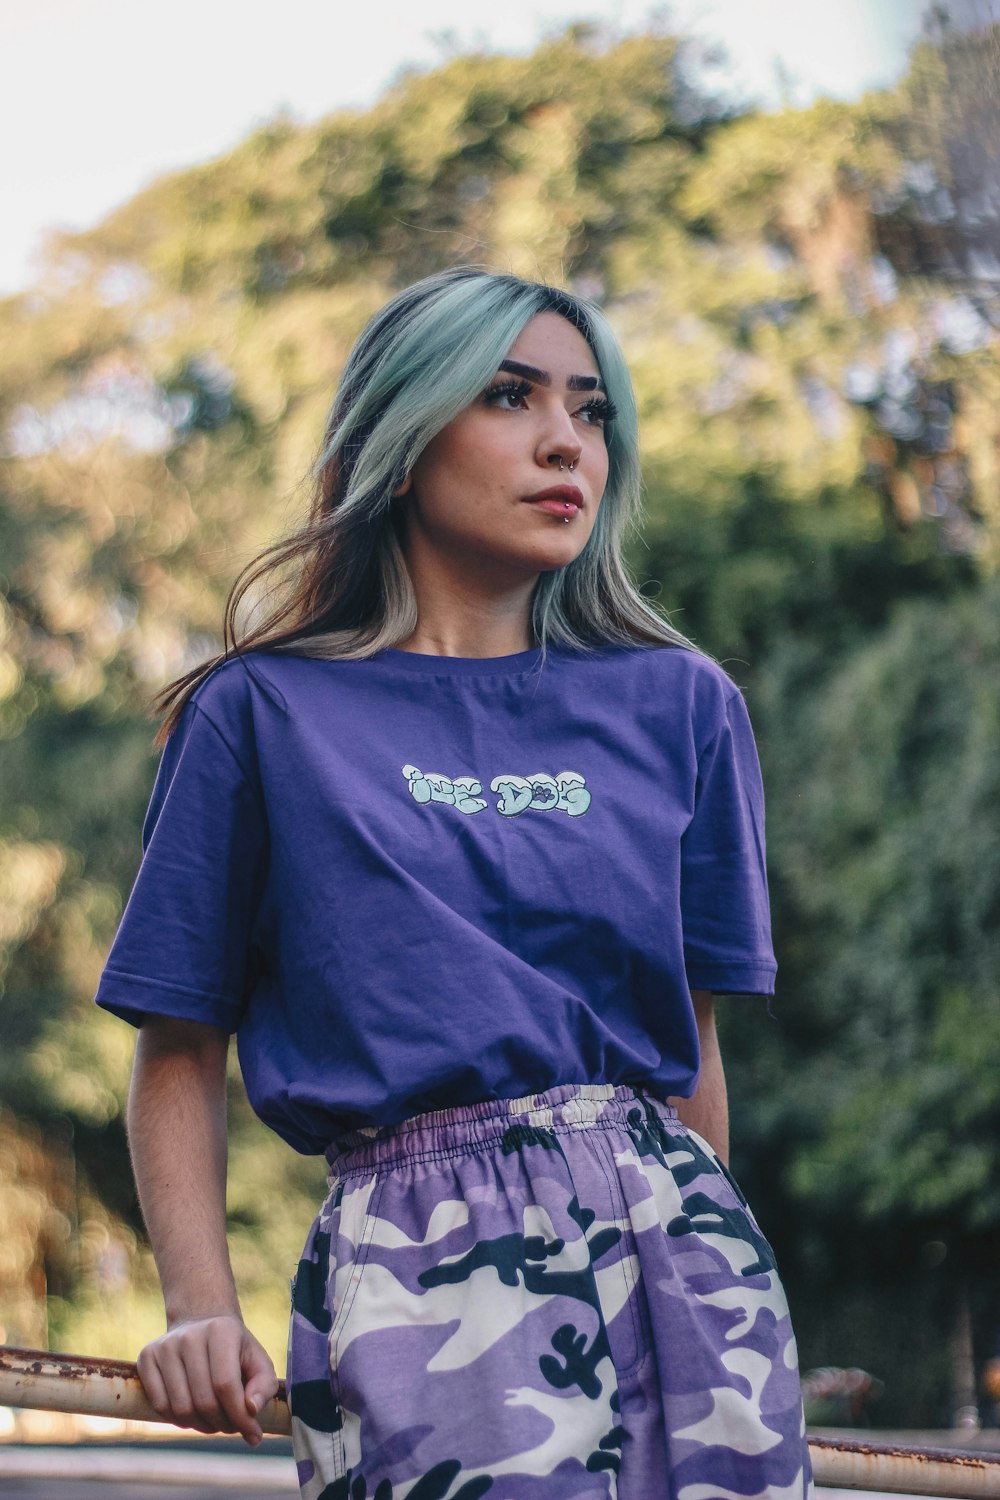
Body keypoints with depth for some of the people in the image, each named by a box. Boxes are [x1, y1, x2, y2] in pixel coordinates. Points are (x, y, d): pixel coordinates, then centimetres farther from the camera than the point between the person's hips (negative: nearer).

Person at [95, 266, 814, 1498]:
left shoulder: (678, 705, 14)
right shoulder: (264, 713, 7)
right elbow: (180, 1050, 7)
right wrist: (202, 1308, -4)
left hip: (671, 1231, 3)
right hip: (421, 1257, -3)